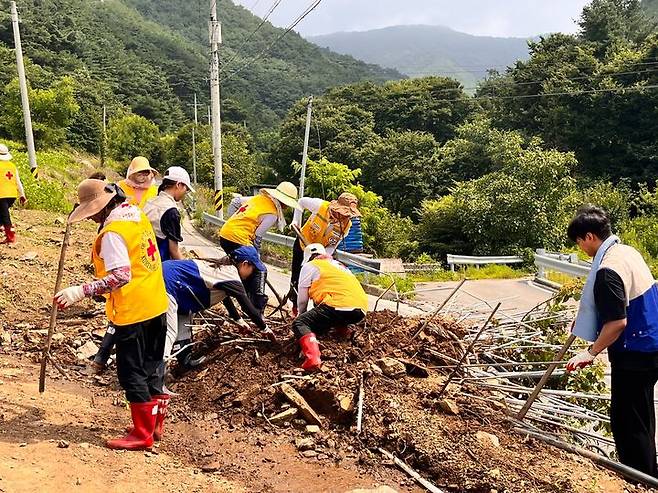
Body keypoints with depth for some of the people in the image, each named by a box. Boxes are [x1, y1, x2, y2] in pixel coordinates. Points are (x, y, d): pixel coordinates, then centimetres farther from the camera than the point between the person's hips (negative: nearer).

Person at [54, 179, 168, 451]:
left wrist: (80, 291, -29)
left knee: (132, 374, 4)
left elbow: (121, 276, -28)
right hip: (156, 305, 9)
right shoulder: (137, 214, 6)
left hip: (132, 311, -9)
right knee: (150, 369, 19)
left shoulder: (112, 232, -20)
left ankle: (142, 434, 14)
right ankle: (155, 421, 31)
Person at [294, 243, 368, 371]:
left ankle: (312, 357, -28)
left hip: (339, 306, -8)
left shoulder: (309, 266, 14)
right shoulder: (339, 264, 34)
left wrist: (301, 315, 35)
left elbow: (302, 299, 15)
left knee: (299, 323, -2)